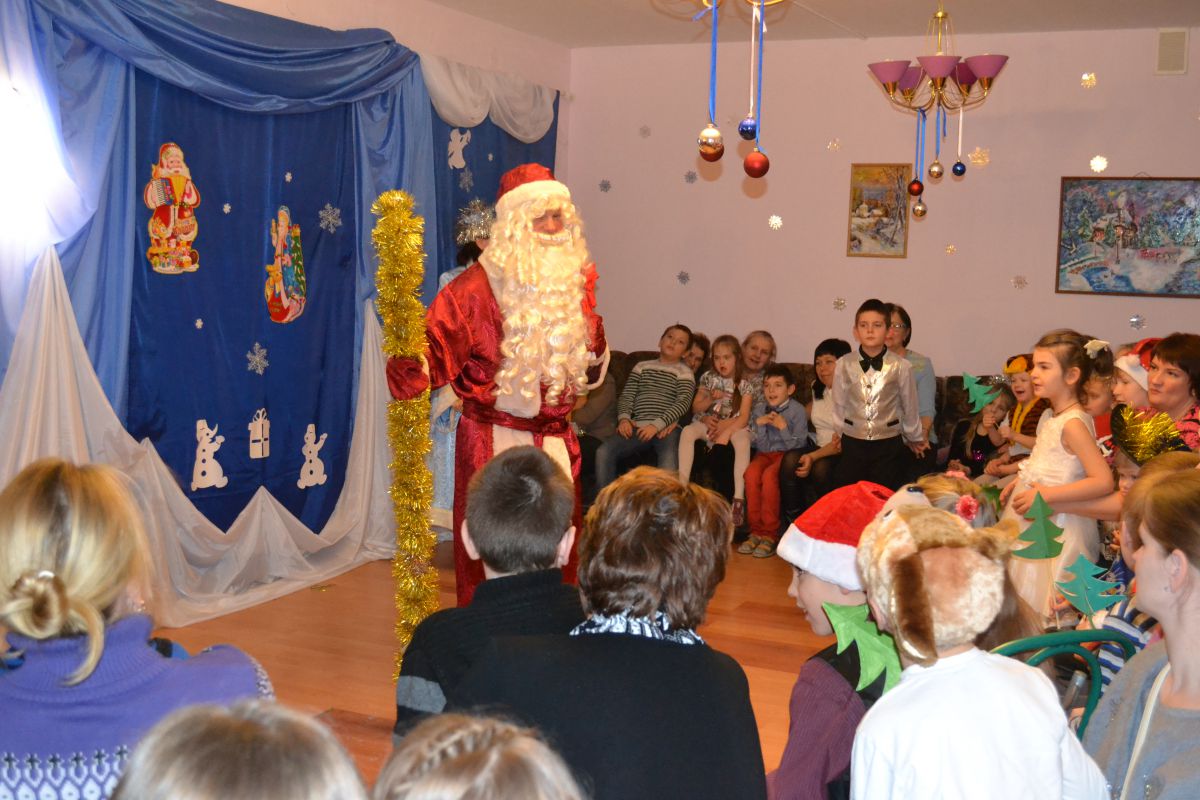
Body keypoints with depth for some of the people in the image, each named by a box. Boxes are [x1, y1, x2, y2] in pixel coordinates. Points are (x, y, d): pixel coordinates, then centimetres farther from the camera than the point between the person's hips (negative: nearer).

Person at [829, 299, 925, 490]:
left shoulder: (900, 366, -7)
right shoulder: (844, 365, -4)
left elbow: (910, 406, 7)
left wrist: (914, 438, 19)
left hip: (888, 446, -1)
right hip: (852, 444, 1)